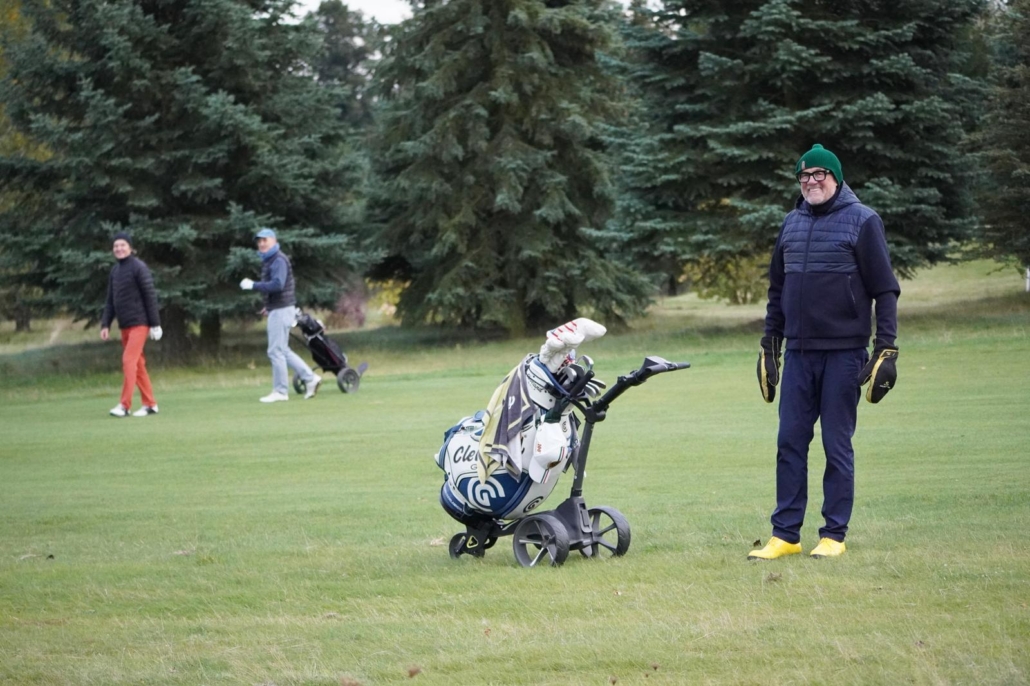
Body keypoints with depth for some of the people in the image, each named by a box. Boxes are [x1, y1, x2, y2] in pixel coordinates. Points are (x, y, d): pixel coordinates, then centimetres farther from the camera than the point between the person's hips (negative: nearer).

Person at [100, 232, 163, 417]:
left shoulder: (139, 268, -9)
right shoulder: (115, 270, 13)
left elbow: (150, 297, -11)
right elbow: (111, 301, 17)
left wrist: (155, 324, -13)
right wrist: (105, 325, 9)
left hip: (139, 323, -7)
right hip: (125, 325, 7)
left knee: (129, 361, -14)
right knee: (137, 364, 9)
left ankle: (124, 405, -17)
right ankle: (150, 404, 14)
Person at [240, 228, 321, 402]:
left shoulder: (279, 260, -15)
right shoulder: (268, 261, 16)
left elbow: (277, 284, -28)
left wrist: (253, 285, -23)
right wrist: (269, 305, 18)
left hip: (281, 310, -10)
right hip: (276, 310, 10)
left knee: (276, 351, -6)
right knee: (283, 351, 13)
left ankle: (280, 391, -2)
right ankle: (310, 378, 15)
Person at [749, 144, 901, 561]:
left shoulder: (861, 222, -4)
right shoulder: (792, 224, 12)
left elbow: (884, 289, -5)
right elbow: (777, 290, 19)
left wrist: (886, 347, -11)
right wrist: (768, 346, 16)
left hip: (843, 354, -5)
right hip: (799, 353, 5)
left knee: (837, 445, 0)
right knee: (790, 443, 4)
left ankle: (834, 535, 5)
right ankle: (785, 534, 8)